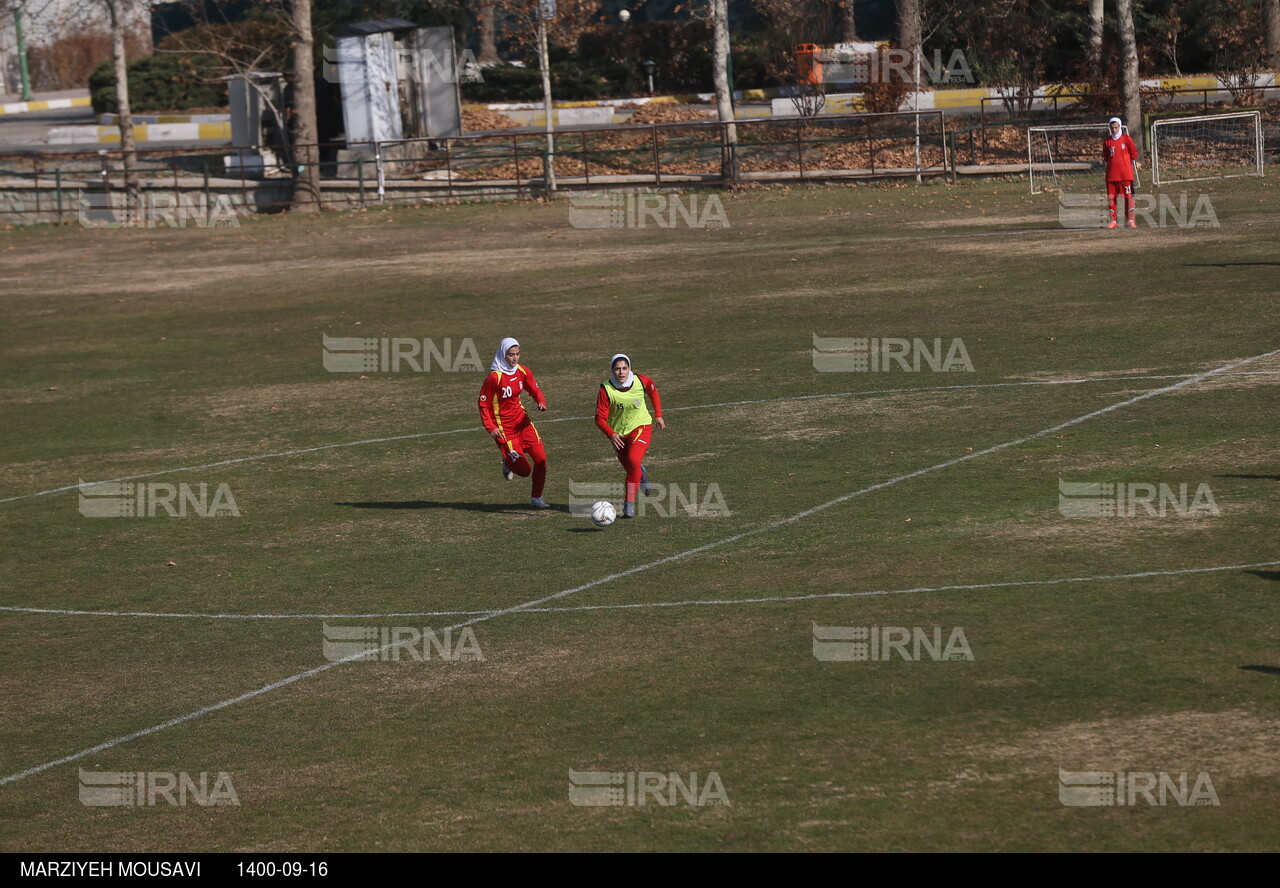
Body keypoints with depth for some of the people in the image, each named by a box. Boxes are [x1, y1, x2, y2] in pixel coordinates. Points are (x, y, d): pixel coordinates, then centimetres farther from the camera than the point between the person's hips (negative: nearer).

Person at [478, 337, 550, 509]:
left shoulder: (522, 371, -1)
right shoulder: (494, 377, -18)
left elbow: (535, 390, 11)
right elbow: (483, 404, -12)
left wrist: (541, 402, -12)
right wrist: (490, 427, -21)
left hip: (522, 421, 6)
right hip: (504, 428, -6)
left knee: (541, 458, -4)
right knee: (524, 470, -6)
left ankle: (536, 497, 15)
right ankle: (508, 462, 31)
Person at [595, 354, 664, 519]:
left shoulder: (642, 381, -16)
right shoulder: (606, 389, -21)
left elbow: (653, 392, 9)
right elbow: (600, 418, -21)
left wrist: (658, 415, 10)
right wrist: (611, 434, -38)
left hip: (641, 427, -1)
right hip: (619, 433, 1)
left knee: (633, 461, -24)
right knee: (630, 467, 14)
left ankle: (629, 504, -22)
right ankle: (641, 473, 55)